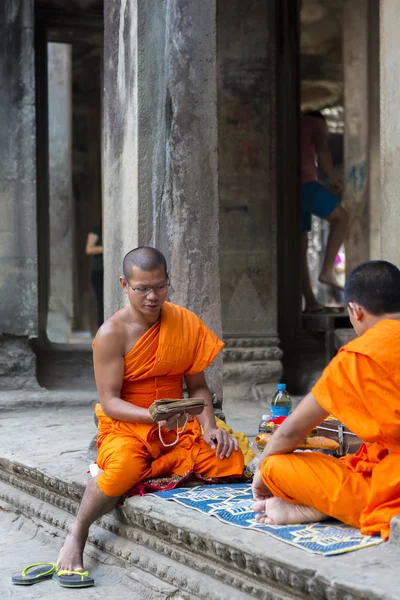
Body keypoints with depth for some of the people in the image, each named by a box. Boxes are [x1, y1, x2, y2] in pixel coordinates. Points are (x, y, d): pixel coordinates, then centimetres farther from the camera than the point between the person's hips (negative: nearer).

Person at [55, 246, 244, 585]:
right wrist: (153, 415, -31)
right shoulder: (112, 334, -11)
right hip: (126, 426, -3)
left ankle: (146, 470, -4)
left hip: (177, 427, 4)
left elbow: (197, 386, 6)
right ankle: (77, 537, -9)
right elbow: (109, 402, -14)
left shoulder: (186, 324, 1)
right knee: (122, 470, -37)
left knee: (230, 461, -23)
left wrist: (209, 427, -12)